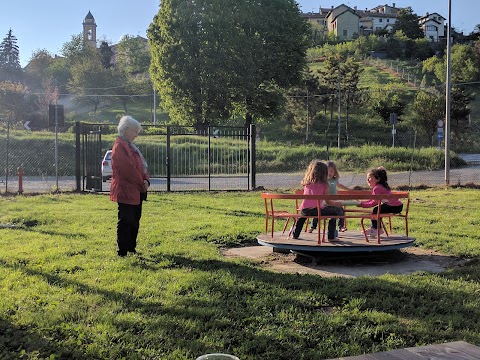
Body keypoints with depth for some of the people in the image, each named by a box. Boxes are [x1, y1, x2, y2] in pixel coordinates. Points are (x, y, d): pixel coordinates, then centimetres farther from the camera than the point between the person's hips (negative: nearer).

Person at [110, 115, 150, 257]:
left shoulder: (130, 146, 19)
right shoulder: (120, 146, -12)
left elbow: (142, 165, 17)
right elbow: (128, 169, -19)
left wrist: (146, 180, -1)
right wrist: (141, 183, -11)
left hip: (136, 191, 10)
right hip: (126, 191, -10)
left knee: (134, 221, 14)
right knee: (125, 222, -6)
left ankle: (131, 249, 24)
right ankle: (122, 251, -1)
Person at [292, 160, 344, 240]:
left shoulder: (307, 183, 9)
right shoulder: (323, 185, -3)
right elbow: (328, 202, 1)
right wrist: (337, 203, 19)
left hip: (304, 209, 5)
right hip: (317, 210, -5)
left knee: (303, 215, 39)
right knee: (335, 211, 17)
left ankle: (295, 234, 38)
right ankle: (331, 236, 15)